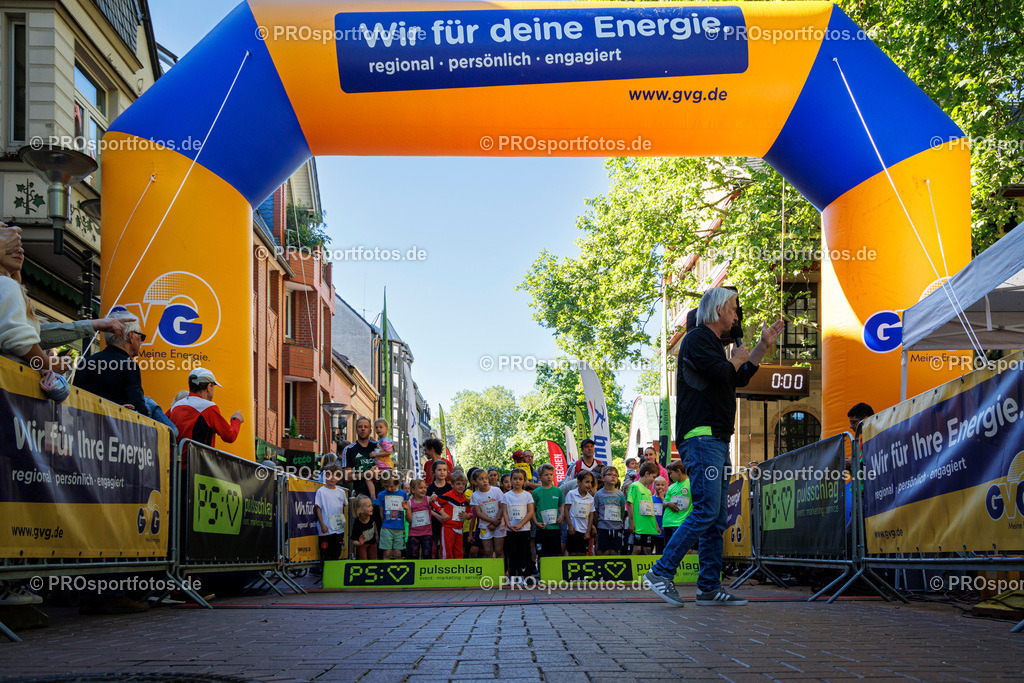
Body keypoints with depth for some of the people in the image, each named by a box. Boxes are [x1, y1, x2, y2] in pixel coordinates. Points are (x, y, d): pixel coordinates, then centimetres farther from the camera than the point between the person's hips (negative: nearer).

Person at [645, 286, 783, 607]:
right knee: (706, 511, -17)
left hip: (717, 441, 11)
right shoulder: (697, 339, -6)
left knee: (716, 517, 7)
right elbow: (721, 374, -20)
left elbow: (738, 379, 33)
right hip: (701, 438, -11)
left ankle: (710, 587, 7)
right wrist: (737, 359, 1)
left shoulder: (712, 343, 25)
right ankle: (661, 572, -16)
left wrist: (763, 346, 30)